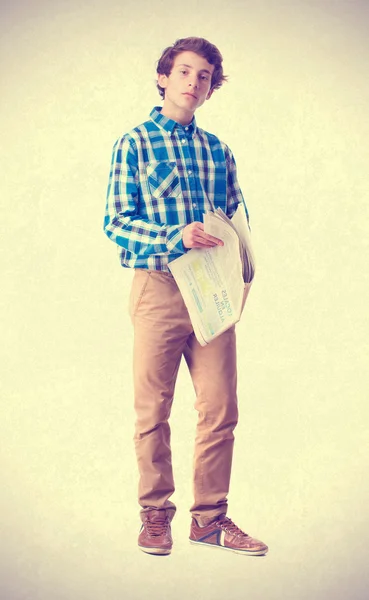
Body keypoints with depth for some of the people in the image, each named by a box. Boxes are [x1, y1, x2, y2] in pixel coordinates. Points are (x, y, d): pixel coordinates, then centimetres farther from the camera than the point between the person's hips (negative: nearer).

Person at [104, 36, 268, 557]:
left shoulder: (218, 151, 14)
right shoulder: (135, 143, 2)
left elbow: (238, 219, 17)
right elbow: (115, 222, -5)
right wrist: (176, 237, -19)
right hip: (158, 286, -4)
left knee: (221, 409, 2)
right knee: (153, 410, 3)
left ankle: (210, 517, 14)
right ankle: (155, 515, 16)